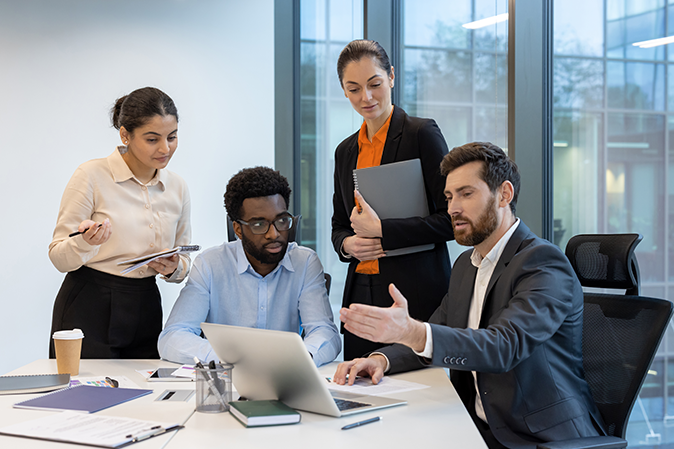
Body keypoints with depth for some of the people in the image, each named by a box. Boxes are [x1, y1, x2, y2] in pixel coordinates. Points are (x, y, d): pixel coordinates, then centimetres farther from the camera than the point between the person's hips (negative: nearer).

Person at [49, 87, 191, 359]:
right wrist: (86, 243, -28)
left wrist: (174, 269, -7)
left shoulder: (177, 188, 7)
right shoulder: (92, 176, -8)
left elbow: (183, 261, 16)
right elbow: (59, 259, -7)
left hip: (145, 311, 5)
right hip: (88, 310, -4)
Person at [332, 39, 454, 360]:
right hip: (361, 294, 5)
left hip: (416, 294, -5)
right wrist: (347, 244, -2)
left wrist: (380, 230, -15)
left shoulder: (422, 134, -4)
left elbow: (452, 219, -10)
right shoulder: (346, 151, 15)